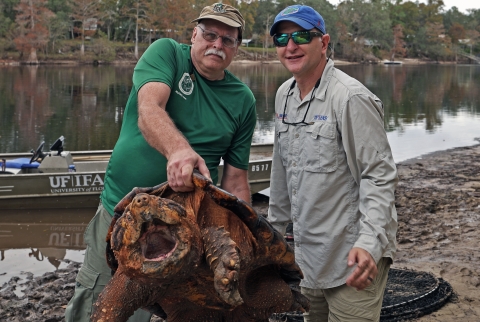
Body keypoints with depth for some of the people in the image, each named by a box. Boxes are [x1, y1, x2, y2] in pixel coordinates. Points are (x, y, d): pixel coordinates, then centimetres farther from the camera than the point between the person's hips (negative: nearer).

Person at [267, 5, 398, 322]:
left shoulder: (351, 98, -16)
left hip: (353, 259, -7)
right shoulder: (284, 95, 8)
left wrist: (369, 242, -28)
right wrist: (276, 225, 22)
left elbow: (379, 176, -17)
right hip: (308, 254, 8)